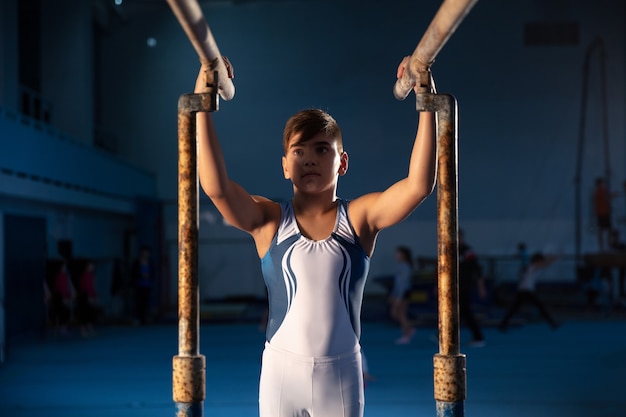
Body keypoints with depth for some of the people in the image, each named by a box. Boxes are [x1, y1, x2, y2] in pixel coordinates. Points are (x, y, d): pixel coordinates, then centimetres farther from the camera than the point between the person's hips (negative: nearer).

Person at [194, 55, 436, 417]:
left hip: (341, 373, 0)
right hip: (281, 370, 0)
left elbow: (420, 184, -15)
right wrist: (203, 108, -22)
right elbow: (216, 187, -18)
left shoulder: (359, 217, -2)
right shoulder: (269, 220, -2)